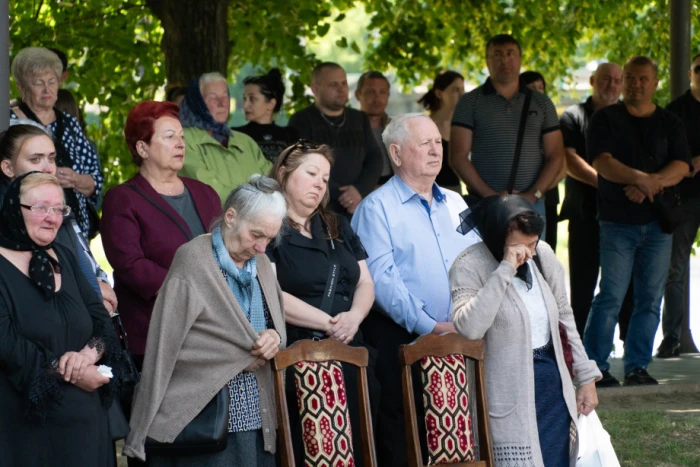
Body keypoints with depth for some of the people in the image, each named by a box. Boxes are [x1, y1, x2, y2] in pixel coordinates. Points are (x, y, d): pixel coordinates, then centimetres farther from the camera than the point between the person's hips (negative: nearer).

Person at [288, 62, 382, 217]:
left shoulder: (360, 120, 18)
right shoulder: (301, 121, 2)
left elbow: (374, 159, 11)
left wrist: (360, 190, -9)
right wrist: (342, 195, -14)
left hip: (359, 211, 4)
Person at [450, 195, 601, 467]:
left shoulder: (544, 256, 5)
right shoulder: (470, 266, -13)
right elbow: (469, 327, -30)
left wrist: (586, 377, 15)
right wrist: (505, 270, -28)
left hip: (554, 386, 6)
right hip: (511, 396, -6)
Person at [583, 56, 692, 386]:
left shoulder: (669, 124, 13)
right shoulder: (606, 119, 5)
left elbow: (681, 167, 1)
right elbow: (602, 162, -8)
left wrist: (650, 183, -17)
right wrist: (640, 178, -23)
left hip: (658, 222, 3)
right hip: (617, 222, -3)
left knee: (650, 298, 2)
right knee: (611, 295, -9)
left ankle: (637, 367, 8)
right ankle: (595, 366, -3)